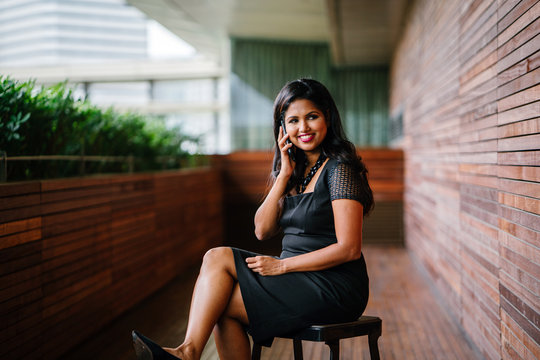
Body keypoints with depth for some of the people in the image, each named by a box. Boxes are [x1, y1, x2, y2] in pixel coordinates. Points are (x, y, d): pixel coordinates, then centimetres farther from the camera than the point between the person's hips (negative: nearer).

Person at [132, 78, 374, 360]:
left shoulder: (339, 168, -12)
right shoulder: (298, 168, 12)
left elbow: (349, 249, -18)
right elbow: (262, 230, 4)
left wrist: (282, 265, -14)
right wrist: (284, 175, -6)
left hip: (335, 289, -7)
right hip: (299, 280, 7)